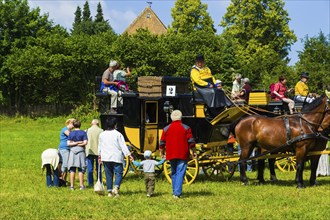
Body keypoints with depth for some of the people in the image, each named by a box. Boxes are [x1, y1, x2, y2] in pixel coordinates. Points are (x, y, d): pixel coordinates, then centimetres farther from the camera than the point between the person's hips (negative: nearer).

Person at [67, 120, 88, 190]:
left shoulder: (71, 133, 5)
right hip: (81, 151, -1)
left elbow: (68, 143, -3)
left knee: (72, 169, 3)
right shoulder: (83, 133, 0)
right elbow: (85, 142, -8)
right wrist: (79, 143, 2)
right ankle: (81, 185, 2)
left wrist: (74, 143, -1)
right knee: (81, 169, 2)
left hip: (72, 152, 1)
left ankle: (72, 185, 2)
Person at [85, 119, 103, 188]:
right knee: (98, 168, 9)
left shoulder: (87, 131, 1)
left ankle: (90, 183, 3)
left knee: (90, 168, 4)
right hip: (98, 151, 0)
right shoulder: (101, 131, -3)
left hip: (89, 151, 0)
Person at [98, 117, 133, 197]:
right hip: (116, 158, -4)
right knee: (118, 173, -1)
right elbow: (123, 146, -10)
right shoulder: (118, 134, -8)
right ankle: (116, 187, -23)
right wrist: (128, 155, -7)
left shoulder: (102, 135, 7)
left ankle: (109, 191, 8)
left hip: (105, 158, 4)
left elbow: (100, 147, 16)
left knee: (108, 175, 10)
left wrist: (99, 156, 28)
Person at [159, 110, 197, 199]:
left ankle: (175, 192, 18)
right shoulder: (186, 128, -2)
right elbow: (191, 142, -4)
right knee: (180, 173, -5)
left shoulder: (166, 129, 5)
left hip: (171, 155, 3)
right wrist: (194, 152, 6)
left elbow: (162, 143, 8)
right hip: (183, 155, -3)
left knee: (174, 173, 15)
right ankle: (177, 193, -15)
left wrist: (161, 152, 20)